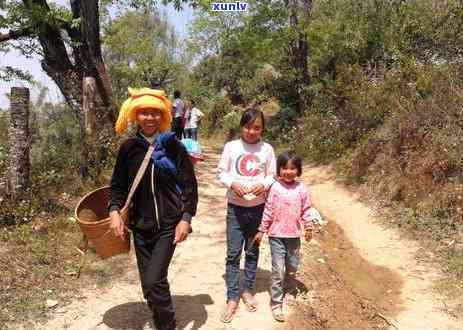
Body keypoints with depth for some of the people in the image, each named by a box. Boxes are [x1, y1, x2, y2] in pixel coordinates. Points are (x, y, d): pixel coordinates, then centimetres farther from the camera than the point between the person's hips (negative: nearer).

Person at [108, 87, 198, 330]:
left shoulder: (173, 146, -7)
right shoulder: (129, 148, 1)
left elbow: (190, 185, -5)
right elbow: (118, 184, 7)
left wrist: (186, 218, -12)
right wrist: (114, 210, -10)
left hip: (169, 225, -3)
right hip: (140, 225, 4)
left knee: (154, 281, -11)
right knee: (149, 285, 12)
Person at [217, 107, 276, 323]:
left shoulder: (267, 149, -1)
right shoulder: (231, 146, -3)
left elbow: (272, 176, 3)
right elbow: (222, 173, 0)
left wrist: (264, 185, -18)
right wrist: (232, 183, -20)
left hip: (258, 208, 1)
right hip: (235, 207, -1)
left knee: (252, 252, 13)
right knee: (233, 253, 2)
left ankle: (247, 290, 31)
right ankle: (232, 298, 14)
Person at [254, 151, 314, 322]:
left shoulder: (301, 189, -2)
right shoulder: (275, 188, -10)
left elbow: (305, 210, 7)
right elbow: (268, 211, -6)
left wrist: (309, 227, 5)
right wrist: (261, 230, -3)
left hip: (294, 235, 4)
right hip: (277, 235, -3)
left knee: (292, 268, 17)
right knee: (278, 270, -3)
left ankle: (285, 290, 42)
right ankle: (276, 303, 10)